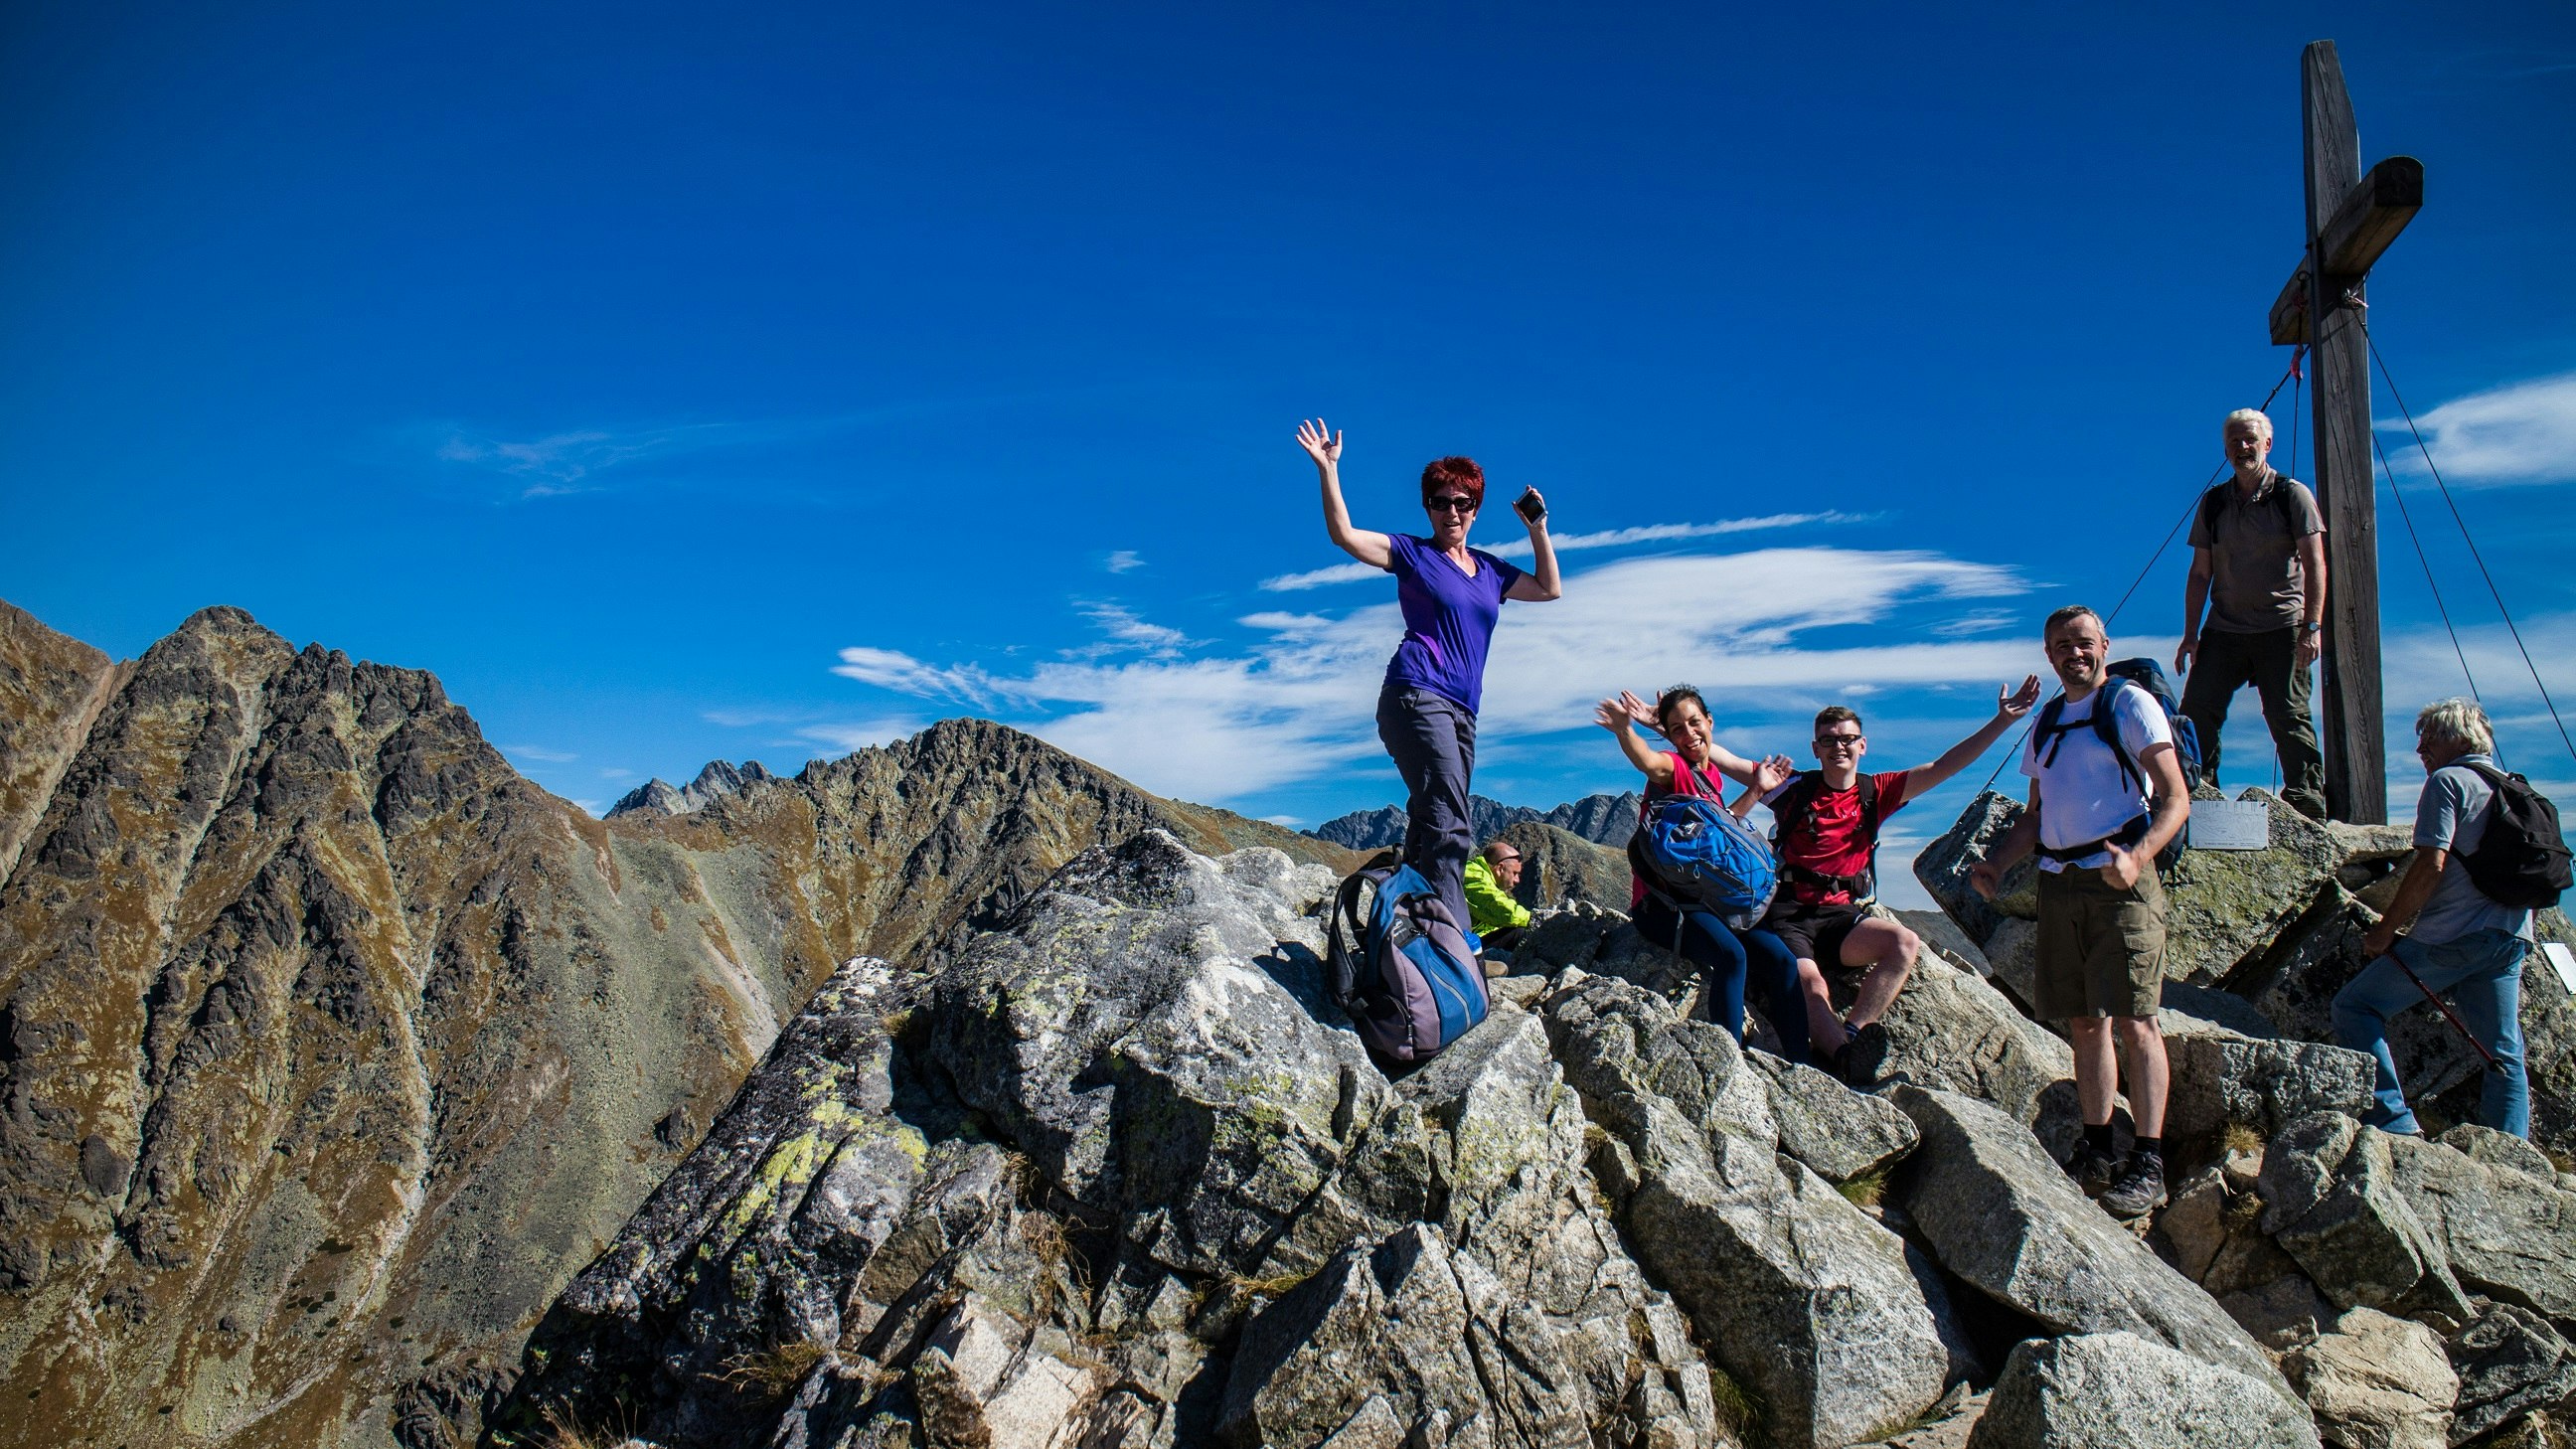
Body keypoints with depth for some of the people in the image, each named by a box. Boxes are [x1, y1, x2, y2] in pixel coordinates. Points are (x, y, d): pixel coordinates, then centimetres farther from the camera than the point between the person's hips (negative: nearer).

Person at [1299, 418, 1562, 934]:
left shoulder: (1488, 568, 23)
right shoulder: (1412, 553, 7)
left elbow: (1549, 588, 31)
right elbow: (1344, 534, -1)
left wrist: (1538, 527, 25)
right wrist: (1329, 471, -8)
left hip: (1461, 711, 7)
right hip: (1417, 696, -7)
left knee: (1429, 828, 3)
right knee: (1449, 828, -19)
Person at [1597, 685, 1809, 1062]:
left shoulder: (1713, 775, 15)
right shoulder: (1674, 769, -7)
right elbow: (1647, 762, -32)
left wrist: (1757, 789, 18)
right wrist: (1624, 730, -54)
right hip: (1663, 902, -7)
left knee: (1780, 959, -11)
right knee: (1731, 954, -31)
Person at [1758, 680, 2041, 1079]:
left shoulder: (1875, 793, 10)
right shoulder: (1795, 788, 1)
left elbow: (1943, 768, 7)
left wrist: (2003, 720, 2)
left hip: (1839, 916, 4)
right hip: (1788, 915, -4)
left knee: (1906, 943, -24)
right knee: (1813, 990, -30)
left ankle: (1849, 1035, -25)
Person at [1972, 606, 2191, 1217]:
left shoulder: (2130, 703, 0)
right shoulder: (2046, 725, 19)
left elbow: (2175, 799, -8)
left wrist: (2137, 856, -25)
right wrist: (1996, 862, 6)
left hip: (2119, 881, -6)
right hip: (2058, 885, 6)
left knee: (2133, 1021, -9)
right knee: (2084, 1023, 8)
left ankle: (2148, 1162, -6)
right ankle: (2096, 1150, 14)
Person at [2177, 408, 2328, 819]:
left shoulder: (2292, 495, 2)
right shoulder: (2213, 503, 12)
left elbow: (2314, 564, -3)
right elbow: (2200, 574, 12)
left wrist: (2312, 626, -13)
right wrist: (2190, 634, 4)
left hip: (2281, 628, -3)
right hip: (2224, 629, 3)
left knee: (2288, 715, -7)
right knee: (2197, 708, -6)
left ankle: (2306, 799, 0)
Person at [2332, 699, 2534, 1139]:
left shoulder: (2448, 780, -5)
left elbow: (2431, 864, -14)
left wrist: (2386, 929, -8)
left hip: (2455, 934, -8)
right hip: (2512, 937, 9)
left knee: (2354, 1007, -3)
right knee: (2505, 1054, 11)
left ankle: (2393, 1119, -10)